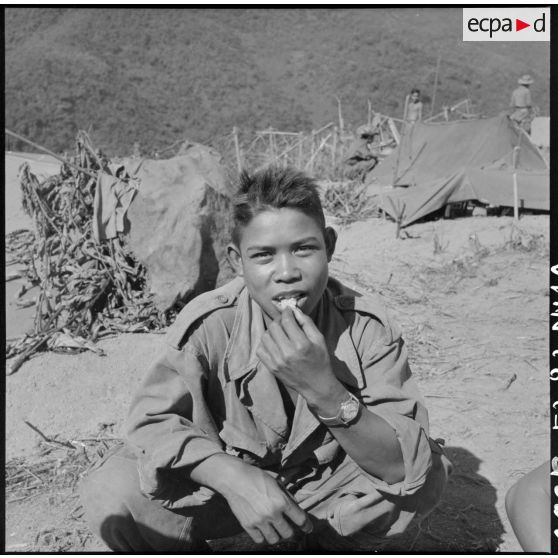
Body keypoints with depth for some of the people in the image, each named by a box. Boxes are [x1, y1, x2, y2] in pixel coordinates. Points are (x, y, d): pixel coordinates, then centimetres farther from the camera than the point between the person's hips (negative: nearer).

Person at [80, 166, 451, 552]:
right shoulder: (209, 323, -23)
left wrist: (325, 391, -43)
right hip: (226, 485, -1)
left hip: (327, 487, 2)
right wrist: (235, 477, -39)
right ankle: (188, 551, 6)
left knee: (429, 475, -22)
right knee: (110, 492, -26)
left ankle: (326, 546, 6)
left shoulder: (369, 327, -21)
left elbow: (408, 464, -25)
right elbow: (153, 421, -19)